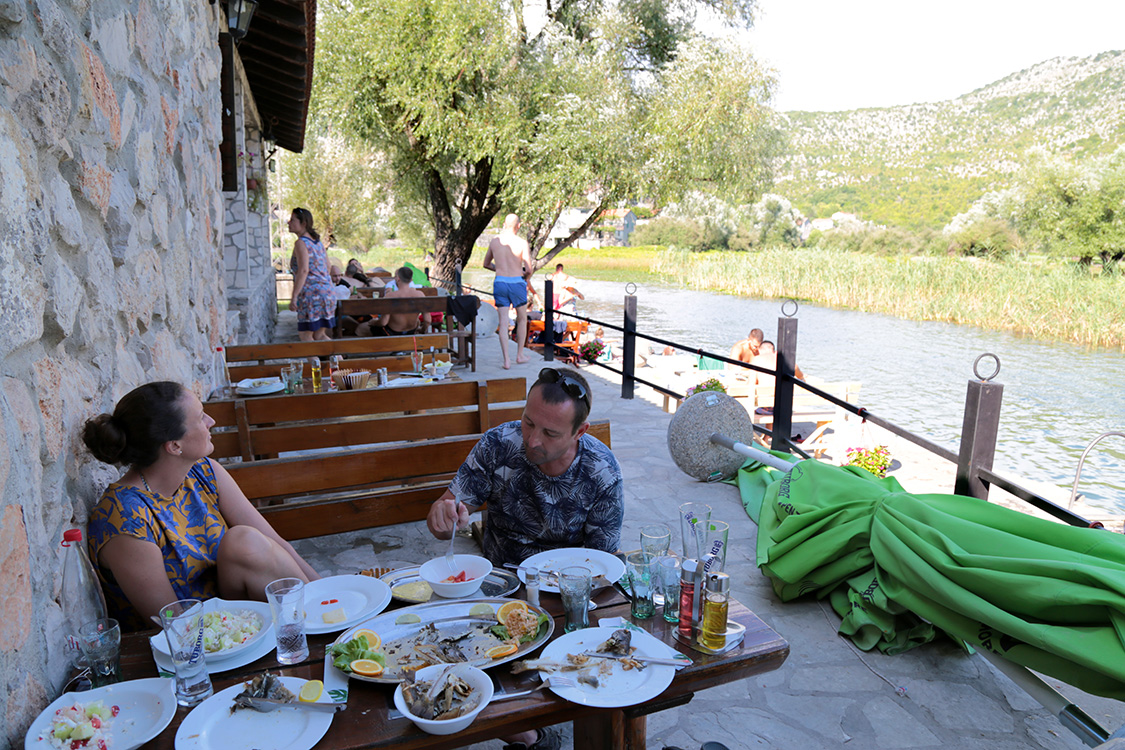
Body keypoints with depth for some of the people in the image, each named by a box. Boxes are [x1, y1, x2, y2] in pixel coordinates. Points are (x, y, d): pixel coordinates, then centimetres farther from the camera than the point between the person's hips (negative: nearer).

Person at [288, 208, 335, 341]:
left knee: (306, 336, 0)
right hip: (327, 293, 9)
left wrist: (294, 296, -21)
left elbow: (303, 271, -20)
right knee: (319, 335, 14)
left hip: (311, 294, -9)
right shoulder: (317, 241, 16)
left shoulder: (301, 243, -10)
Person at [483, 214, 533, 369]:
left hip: (500, 282, 3)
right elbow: (529, 269, -11)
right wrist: (526, 277, 11)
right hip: (517, 283, -3)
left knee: (503, 322, 3)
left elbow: (486, 264, 18)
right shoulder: (522, 242, -8)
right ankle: (520, 355, 23)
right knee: (522, 319, 16)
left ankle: (506, 360, -2)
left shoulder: (494, 241, 5)